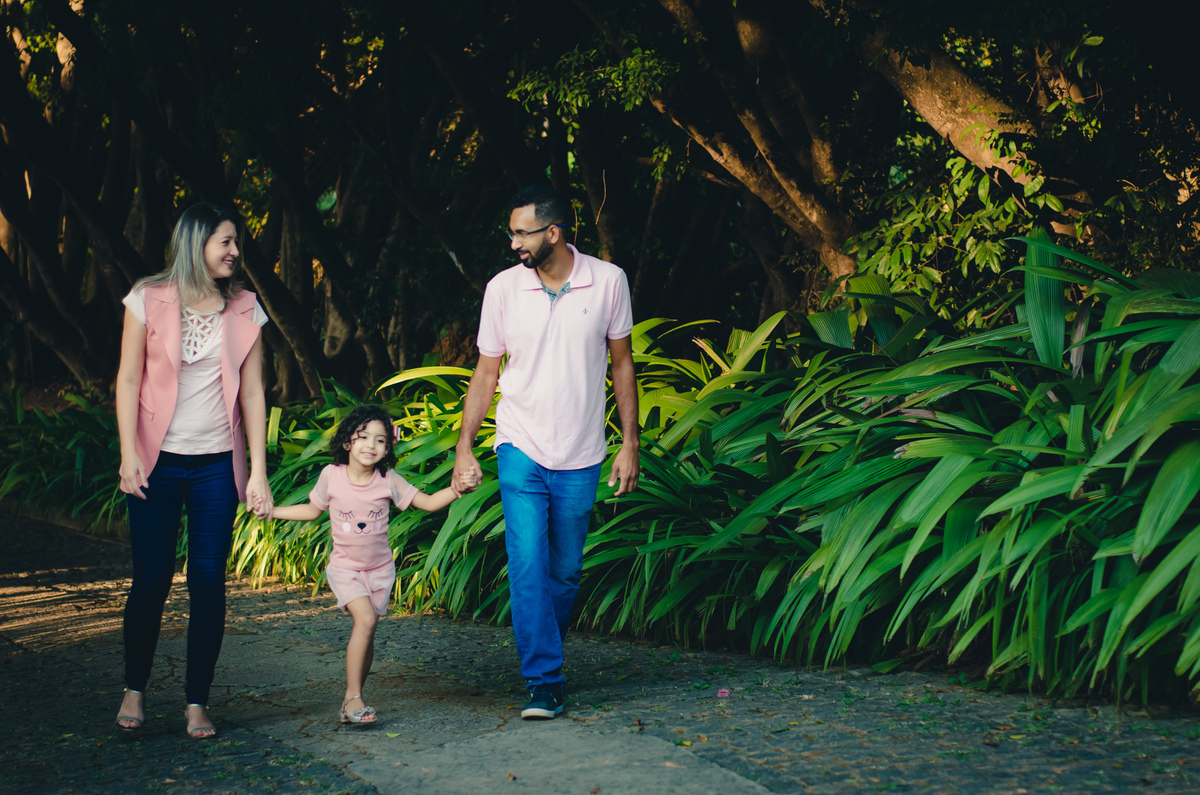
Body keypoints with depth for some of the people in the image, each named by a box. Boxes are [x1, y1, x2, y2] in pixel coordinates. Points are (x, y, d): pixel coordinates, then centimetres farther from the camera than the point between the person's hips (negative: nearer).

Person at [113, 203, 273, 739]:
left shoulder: (244, 310, 5)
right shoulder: (149, 300, 0)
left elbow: (252, 393, 4)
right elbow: (128, 380, 0)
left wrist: (258, 471, 0)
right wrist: (128, 453, -9)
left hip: (216, 464, 2)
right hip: (157, 461, -2)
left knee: (209, 583, 0)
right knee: (151, 580, 1)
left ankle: (197, 703, 9)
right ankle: (134, 690, 22)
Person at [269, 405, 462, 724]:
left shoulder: (388, 481, -8)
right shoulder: (331, 476, -9)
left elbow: (429, 503, -2)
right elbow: (313, 510, 8)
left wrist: (457, 489, -19)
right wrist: (271, 511, 1)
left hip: (380, 568, 2)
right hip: (344, 567, -2)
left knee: (365, 635, 3)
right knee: (366, 619, -23)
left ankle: (351, 702, 17)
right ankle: (353, 696, -15)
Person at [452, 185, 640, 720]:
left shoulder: (608, 282, -4)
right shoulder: (503, 288, -4)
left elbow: (622, 364, 5)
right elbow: (486, 373, 4)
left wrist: (629, 443, 2)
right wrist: (464, 449, 0)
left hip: (582, 455, 1)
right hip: (521, 448, 0)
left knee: (565, 571, 10)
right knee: (528, 565, -11)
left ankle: (545, 653, 33)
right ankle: (543, 680, -6)